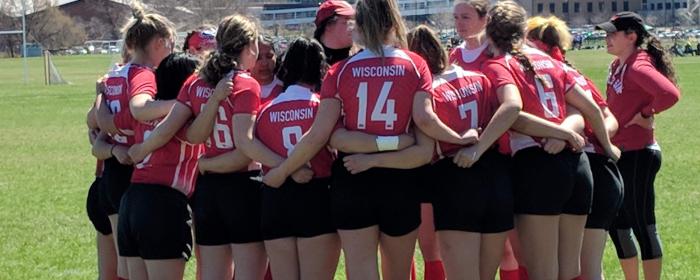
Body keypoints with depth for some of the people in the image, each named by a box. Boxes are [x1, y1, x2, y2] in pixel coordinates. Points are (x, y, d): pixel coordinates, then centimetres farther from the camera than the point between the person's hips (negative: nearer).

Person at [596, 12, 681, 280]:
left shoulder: (638, 67, -18)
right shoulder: (618, 65, 11)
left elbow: (670, 93, -33)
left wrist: (645, 114, -19)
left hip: (637, 155, -10)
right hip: (619, 154, 10)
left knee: (642, 226, -3)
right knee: (617, 226, 15)